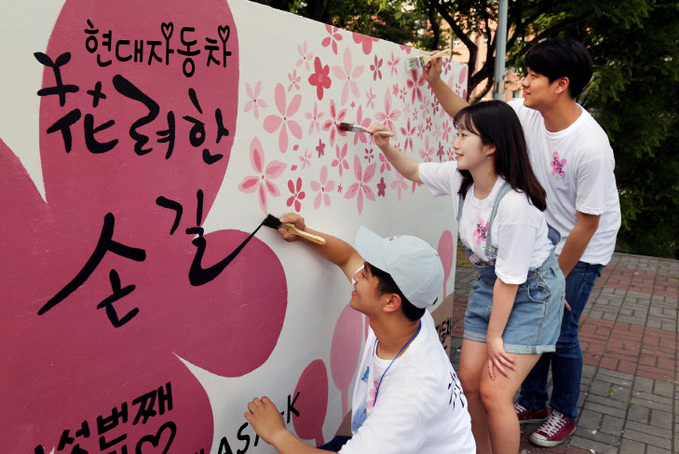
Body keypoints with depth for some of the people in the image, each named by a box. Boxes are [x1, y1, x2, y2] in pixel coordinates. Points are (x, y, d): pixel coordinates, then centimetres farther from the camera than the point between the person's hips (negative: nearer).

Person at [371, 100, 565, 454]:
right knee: (468, 381, 8)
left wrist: (494, 336, -15)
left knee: (493, 392, -10)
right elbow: (414, 171, 8)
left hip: (530, 292, -7)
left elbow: (510, 279, -25)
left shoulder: (515, 204, -33)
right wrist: (386, 147, -10)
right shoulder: (458, 177, -12)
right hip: (490, 284, 7)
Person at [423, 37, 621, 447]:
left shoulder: (591, 147, -31)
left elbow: (586, 225, -23)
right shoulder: (528, 113, -13)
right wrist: (436, 82, -11)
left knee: (560, 329, -1)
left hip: (584, 249, -6)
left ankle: (565, 414, 26)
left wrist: (557, 276, -14)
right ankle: (533, 403, 31)